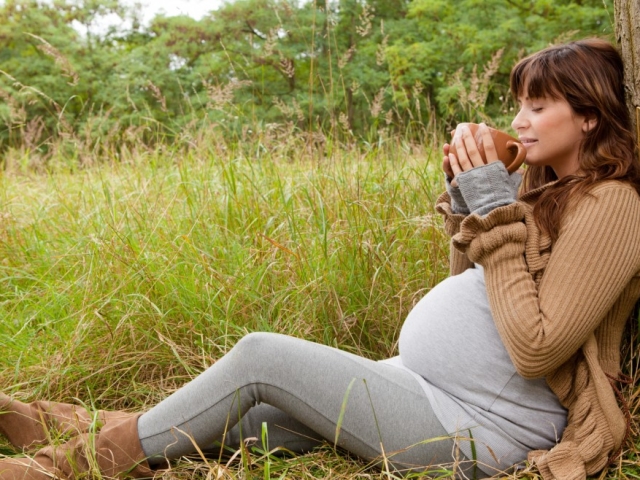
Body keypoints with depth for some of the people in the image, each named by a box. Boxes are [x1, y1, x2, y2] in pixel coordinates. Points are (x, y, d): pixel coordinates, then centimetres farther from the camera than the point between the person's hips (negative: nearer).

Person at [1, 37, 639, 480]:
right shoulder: (547, 185, 13)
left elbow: (534, 348, -23)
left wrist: (493, 209, -21)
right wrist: (464, 195, 4)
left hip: (478, 429, -8)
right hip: (426, 383, 9)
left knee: (259, 356, -11)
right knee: (234, 420, 2)